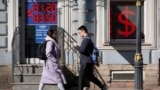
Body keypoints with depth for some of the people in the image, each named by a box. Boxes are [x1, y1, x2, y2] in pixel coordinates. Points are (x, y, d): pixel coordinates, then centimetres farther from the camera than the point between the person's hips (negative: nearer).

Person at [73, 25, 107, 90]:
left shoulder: (86, 39, -15)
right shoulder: (88, 39, 16)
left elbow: (82, 50, -26)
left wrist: (76, 46, -11)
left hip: (86, 63, -10)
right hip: (89, 62, 10)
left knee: (81, 78, -4)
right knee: (90, 76, 19)